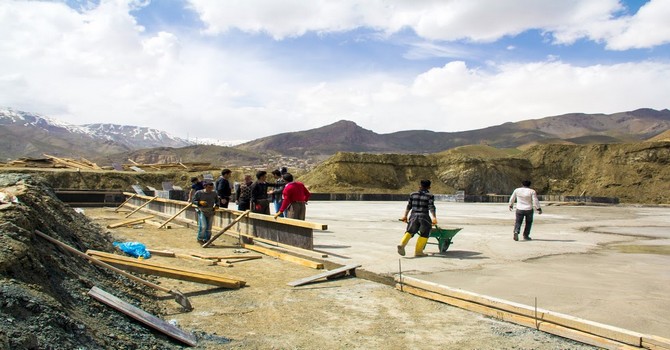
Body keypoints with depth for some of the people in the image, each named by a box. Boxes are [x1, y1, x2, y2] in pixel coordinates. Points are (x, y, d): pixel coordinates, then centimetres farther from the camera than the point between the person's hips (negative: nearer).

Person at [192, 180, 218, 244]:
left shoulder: (214, 193, 3)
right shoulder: (199, 193, -6)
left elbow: (217, 201, 18)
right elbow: (194, 201, 0)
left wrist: (216, 205, -2)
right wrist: (200, 202, -17)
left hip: (211, 212, 4)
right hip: (202, 211, -4)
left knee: (209, 228, 8)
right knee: (203, 226, -14)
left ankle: (206, 240, 21)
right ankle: (200, 238, 6)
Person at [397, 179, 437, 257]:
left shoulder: (413, 194, 9)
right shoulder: (430, 196, -1)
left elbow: (409, 206, 12)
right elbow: (431, 207, -11)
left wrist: (405, 216, 19)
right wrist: (434, 217, -16)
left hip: (413, 216, 3)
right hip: (424, 217, -3)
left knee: (409, 231, 7)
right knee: (424, 234, 11)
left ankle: (402, 244, -18)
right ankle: (418, 251, 10)